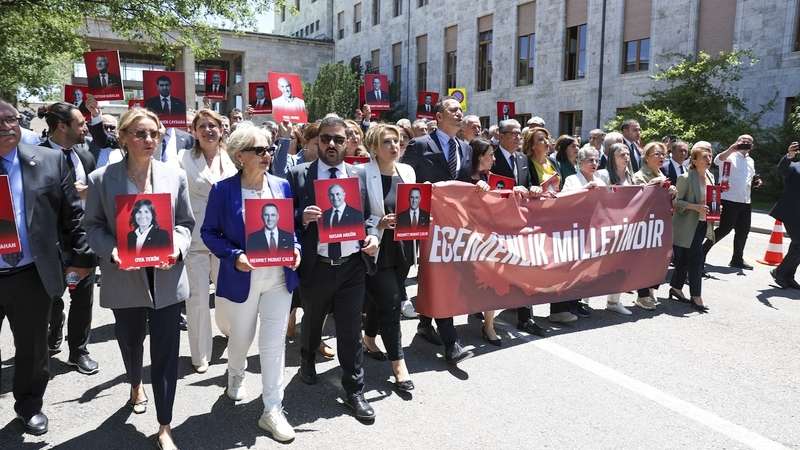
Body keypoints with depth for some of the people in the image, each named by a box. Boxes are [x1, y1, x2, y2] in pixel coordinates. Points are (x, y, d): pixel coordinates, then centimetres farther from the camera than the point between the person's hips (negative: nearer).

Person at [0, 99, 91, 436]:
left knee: (32, 347, 17)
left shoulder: (49, 162, -1)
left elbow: (72, 215, 2)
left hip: (32, 275, 1)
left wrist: (81, 257, 1)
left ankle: (29, 405, 39)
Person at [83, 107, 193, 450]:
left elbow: (186, 223, 4)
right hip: (124, 278, 1)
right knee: (130, 343, 22)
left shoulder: (175, 175, 0)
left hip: (166, 277, 0)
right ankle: (136, 386, 55)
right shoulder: (101, 179, -3)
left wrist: (176, 248, -15)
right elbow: (92, 226, 1)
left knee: (166, 352, 3)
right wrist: (112, 251, -17)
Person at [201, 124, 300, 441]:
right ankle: (235, 376, 52)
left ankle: (272, 410, 16)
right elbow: (209, 232, -5)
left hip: (279, 277, 2)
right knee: (241, 338, 18)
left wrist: (295, 248, -9)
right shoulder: (223, 189, -9)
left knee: (273, 343, 4)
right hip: (242, 278, -2)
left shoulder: (282, 186, 1)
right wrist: (234, 256, -20)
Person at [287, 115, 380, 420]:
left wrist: (372, 236, -11)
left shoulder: (358, 175, 5)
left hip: (351, 266, 1)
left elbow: (368, 216, 8)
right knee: (312, 322, 23)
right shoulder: (298, 175, -2)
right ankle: (307, 360, 54)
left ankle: (354, 390, 23)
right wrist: (302, 218, -22)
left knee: (351, 331, 6)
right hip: (315, 266, 0)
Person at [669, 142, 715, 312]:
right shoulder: (686, 178, -14)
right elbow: (676, 202, -14)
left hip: (702, 225, 7)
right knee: (696, 261, -7)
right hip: (688, 226, -7)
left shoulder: (710, 176, 9)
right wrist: (696, 207, -25)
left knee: (685, 260, 15)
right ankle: (696, 297, 2)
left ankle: (676, 288, 28)